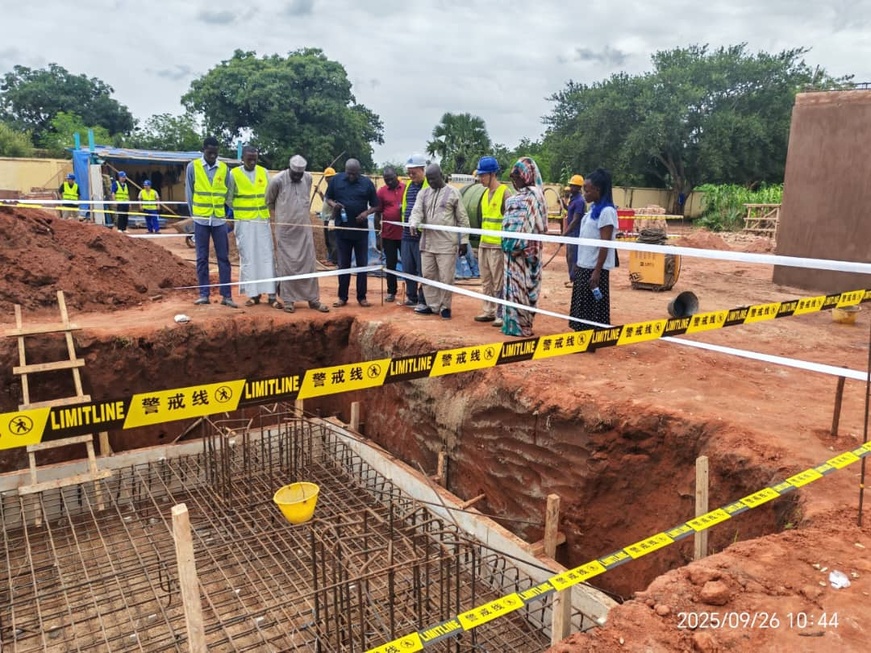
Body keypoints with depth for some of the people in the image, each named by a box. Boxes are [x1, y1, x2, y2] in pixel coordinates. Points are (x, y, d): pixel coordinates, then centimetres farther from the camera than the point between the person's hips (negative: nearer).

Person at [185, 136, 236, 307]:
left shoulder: (224, 168, 5)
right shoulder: (192, 167, 1)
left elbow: (228, 194, 8)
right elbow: (189, 193, 4)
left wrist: (227, 214, 4)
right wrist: (194, 215, 3)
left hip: (220, 220, 1)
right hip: (201, 220, -1)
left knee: (223, 258, 2)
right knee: (202, 258, 4)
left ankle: (226, 295, 6)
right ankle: (204, 294, 11)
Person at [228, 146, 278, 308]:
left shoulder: (263, 172, 5)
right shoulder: (234, 174, -3)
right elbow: (229, 199, 3)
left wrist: (266, 209, 5)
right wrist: (240, 212, 9)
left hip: (263, 221, 2)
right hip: (244, 222, -2)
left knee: (267, 256, 0)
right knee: (248, 258, 1)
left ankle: (271, 294, 2)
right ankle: (253, 294, 8)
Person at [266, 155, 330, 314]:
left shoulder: (308, 178, 1)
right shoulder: (277, 180, -11)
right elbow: (269, 202, 3)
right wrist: (275, 221, 4)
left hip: (304, 229, 3)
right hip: (284, 230, -3)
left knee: (309, 264, 4)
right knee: (286, 265, 2)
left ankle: (313, 299, 10)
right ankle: (287, 299, 10)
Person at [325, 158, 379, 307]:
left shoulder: (367, 183, -1)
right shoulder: (336, 180, 1)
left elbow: (375, 205, 3)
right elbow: (328, 198, 10)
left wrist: (366, 213, -16)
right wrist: (333, 204, -12)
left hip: (361, 229, -1)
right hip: (342, 228, 1)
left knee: (362, 264, 5)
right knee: (343, 264, 8)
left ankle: (362, 297, 13)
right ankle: (342, 296, 16)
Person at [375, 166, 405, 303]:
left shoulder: (407, 189, 0)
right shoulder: (381, 191, 0)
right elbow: (377, 214, 3)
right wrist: (378, 236, 1)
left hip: (405, 234, 0)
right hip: (388, 235, 0)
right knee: (391, 264, 8)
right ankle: (391, 292, 17)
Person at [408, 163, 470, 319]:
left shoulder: (453, 192, -1)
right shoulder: (423, 193, 11)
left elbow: (462, 218, 0)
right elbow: (417, 211, -1)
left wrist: (464, 240, -3)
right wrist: (414, 224, -24)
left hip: (446, 244, -5)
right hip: (427, 243, 5)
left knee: (446, 278, -1)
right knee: (429, 276, 10)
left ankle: (445, 307, 13)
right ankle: (433, 305, 21)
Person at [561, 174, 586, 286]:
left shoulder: (579, 201, -18)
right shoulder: (572, 198, 12)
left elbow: (575, 220, -22)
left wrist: (564, 233, -23)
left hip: (576, 234, -10)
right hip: (570, 233, 10)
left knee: (574, 257, -5)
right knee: (569, 257, 15)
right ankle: (572, 278, 23)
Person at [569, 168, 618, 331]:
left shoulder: (606, 211, -14)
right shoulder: (593, 208, 12)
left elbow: (605, 244, -18)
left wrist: (597, 272, -20)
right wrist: (579, 264, 16)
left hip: (595, 268, -9)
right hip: (584, 266, 9)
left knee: (594, 309, -1)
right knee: (583, 308, 14)